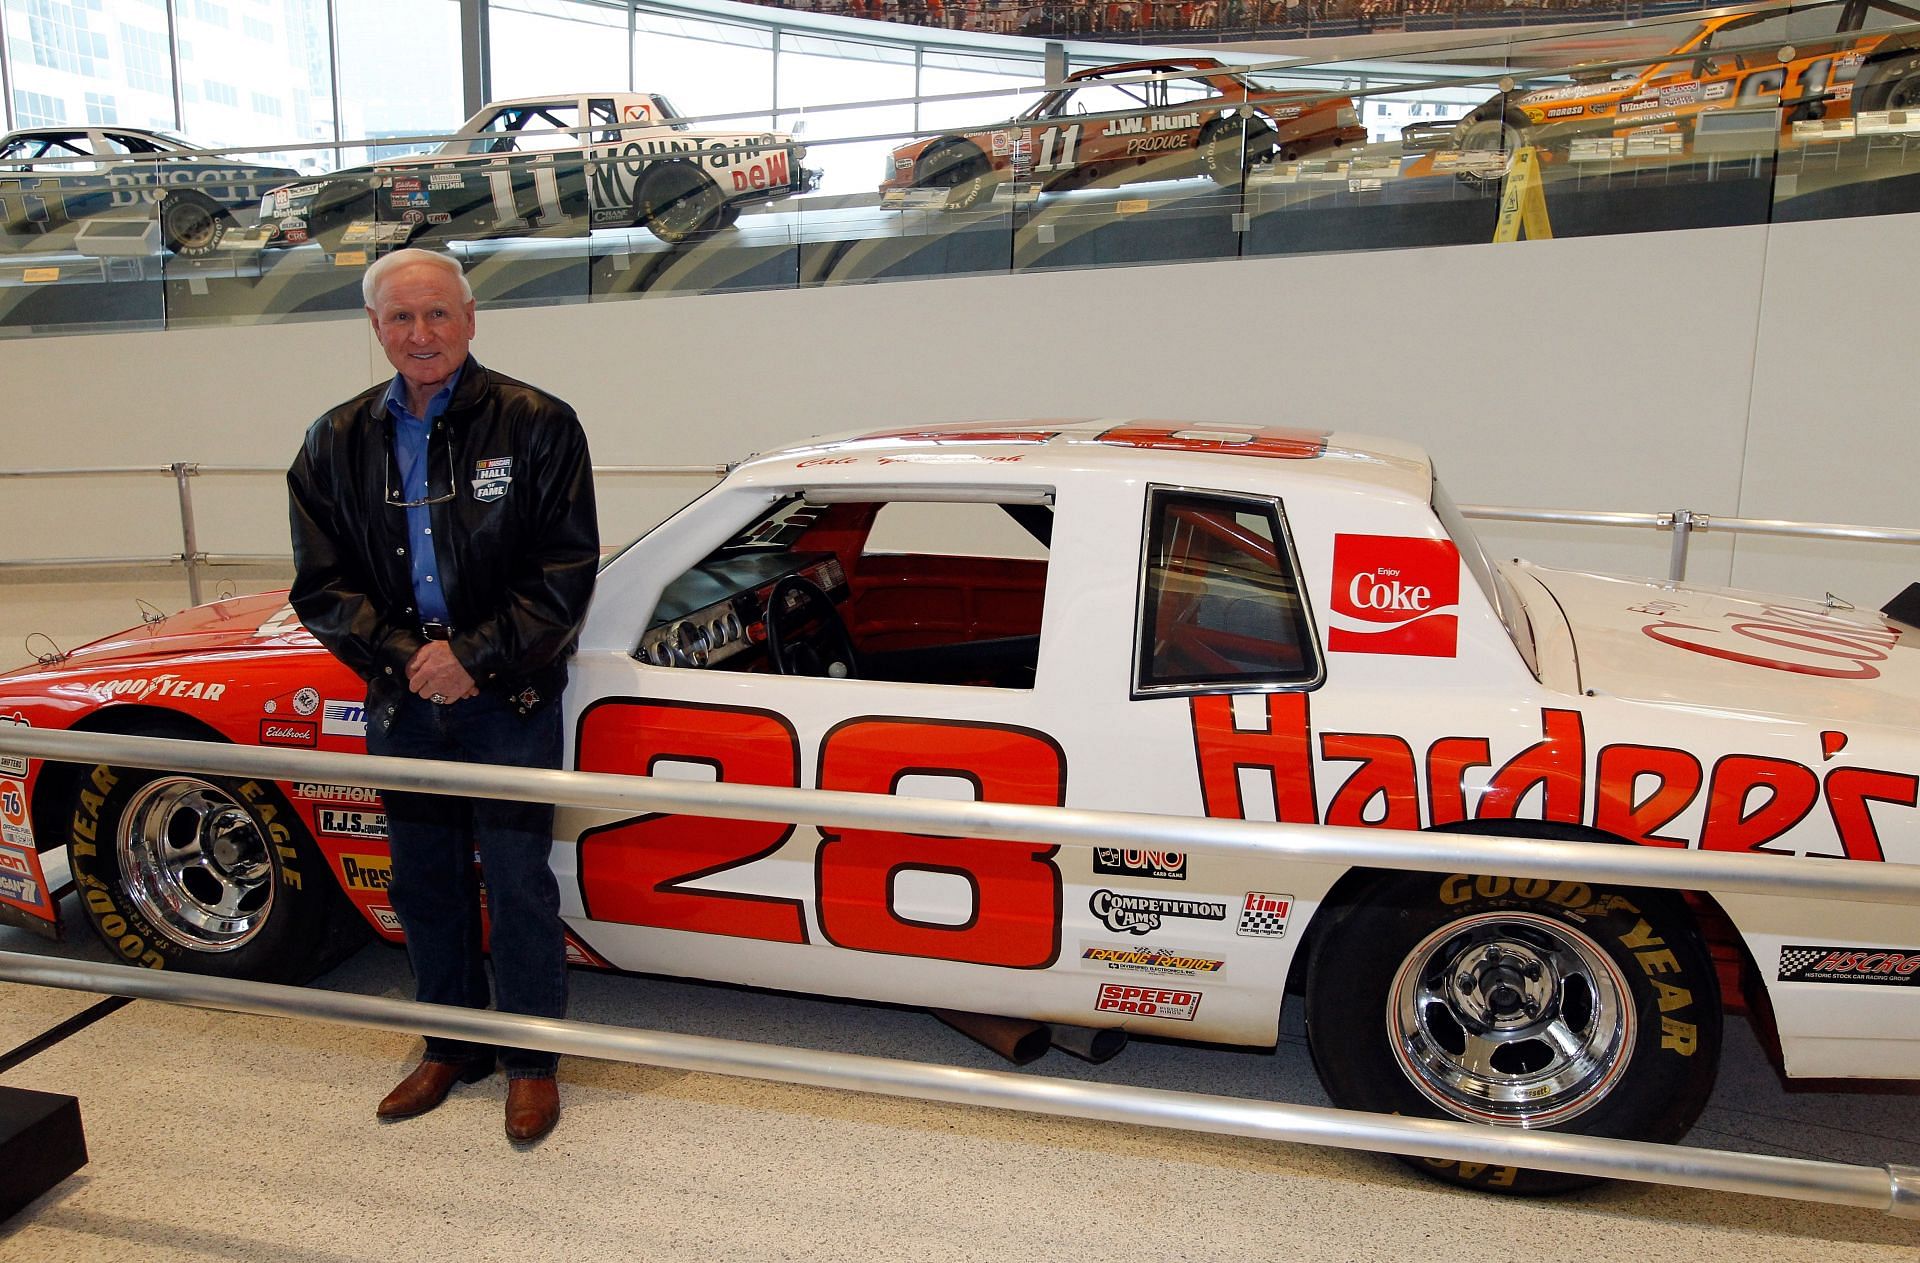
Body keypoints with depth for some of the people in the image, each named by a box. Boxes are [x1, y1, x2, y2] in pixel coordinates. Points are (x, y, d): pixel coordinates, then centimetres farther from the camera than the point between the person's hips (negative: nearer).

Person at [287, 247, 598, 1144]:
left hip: (509, 699, -4)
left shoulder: (536, 424, -7)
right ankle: (452, 1047, 35)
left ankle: (532, 1059, 21)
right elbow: (321, 583, 3)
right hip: (401, 701, 5)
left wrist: (475, 656, -17)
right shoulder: (339, 441, 5)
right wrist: (404, 656, -13)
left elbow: (565, 571, -10)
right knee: (424, 881, 16)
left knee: (517, 881, 3)